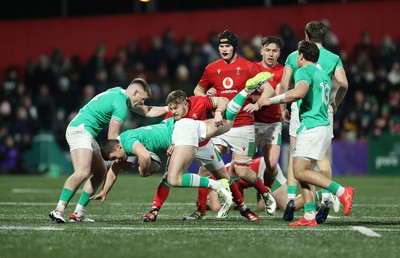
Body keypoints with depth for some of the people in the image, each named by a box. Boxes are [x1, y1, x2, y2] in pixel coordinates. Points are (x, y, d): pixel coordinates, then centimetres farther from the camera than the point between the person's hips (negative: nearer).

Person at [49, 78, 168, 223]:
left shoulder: (119, 93, 18)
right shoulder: (120, 104, -13)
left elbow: (147, 112, 30)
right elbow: (112, 138, -15)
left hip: (87, 134, 11)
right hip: (80, 130, -11)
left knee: (100, 172, 11)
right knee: (83, 172, -27)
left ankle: (78, 214, 7)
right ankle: (59, 210, -35)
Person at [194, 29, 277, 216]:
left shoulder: (247, 67, 0)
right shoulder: (212, 68, 10)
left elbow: (269, 90, -1)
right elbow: (197, 90, 24)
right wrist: (206, 95, 1)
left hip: (243, 126, -3)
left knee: (242, 172, -3)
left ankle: (265, 194, 26)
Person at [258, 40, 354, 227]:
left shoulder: (304, 71, -6)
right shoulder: (323, 74, 22)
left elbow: (298, 93, -25)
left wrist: (272, 100, -16)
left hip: (311, 126, -9)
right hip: (325, 126, 9)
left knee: (300, 172, -11)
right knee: (302, 171, 8)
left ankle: (342, 192, -19)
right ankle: (309, 216, 0)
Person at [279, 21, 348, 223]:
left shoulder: (294, 56, 7)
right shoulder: (333, 58, 6)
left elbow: (284, 84, 0)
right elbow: (343, 83, -6)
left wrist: (283, 108, 10)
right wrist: (335, 104, 10)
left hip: (300, 108, 0)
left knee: (294, 158, 5)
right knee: (323, 159, 3)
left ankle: (290, 200, -3)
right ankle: (325, 200, -11)